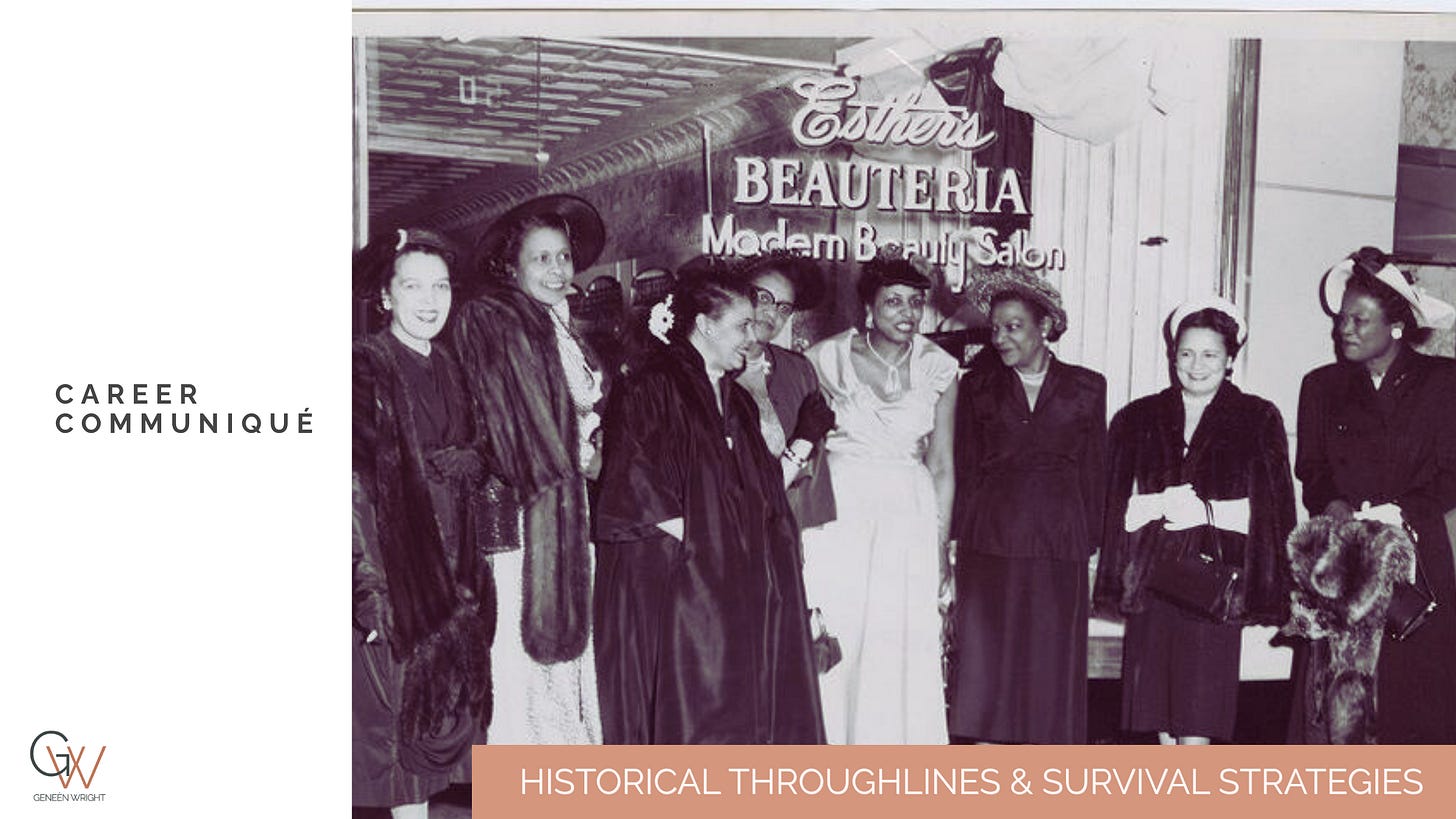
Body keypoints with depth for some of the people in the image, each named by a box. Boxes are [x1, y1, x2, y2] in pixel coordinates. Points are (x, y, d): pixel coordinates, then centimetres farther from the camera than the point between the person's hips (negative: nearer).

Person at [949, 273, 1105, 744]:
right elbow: (963, 469, 7)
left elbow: (1093, 473, 9)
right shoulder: (979, 385, 7)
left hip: (1058, 542, 0)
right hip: (989, 539, 0)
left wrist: (1090, 543, 4)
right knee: (985, 657, 1)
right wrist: (959, 539, 1)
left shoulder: (1085, 388, 7)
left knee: (1051, 661, 3)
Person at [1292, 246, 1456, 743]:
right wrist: (1333, 505, -10)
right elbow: (1311, 470, 10)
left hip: (1415, 559, -2)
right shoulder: (1322, 386, 13)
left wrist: (1398, 513, -14)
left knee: (1413, 688, -3)